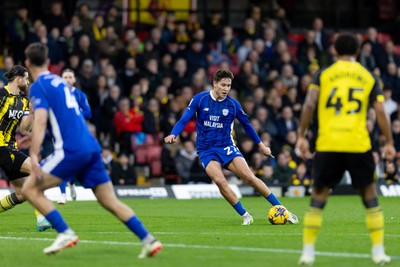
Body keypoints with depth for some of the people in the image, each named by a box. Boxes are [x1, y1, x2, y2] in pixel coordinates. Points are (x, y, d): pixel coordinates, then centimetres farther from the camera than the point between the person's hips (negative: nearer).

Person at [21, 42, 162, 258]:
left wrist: (33, 157, -22)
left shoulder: (38, 86, -1)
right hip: (91, 147, 8)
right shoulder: (60, 81, 23)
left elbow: (40, 121, -16)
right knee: (111, 201, 8)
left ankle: (65, 233, -10)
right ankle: (149, 241, -1)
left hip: (70, 150, -8)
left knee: (30, 189, -1)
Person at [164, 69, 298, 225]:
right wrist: (173, 135, -24)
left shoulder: (233, 105, -2)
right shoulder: (200, 99, -6)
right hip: (206, 151, -1)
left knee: (249, 177, -15)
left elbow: (246, 124, 12)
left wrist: (261, 145, 18)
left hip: (227, 147, 1)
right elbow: (184, 120, -6)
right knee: (220, 180, -26)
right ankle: (245, 216, -15)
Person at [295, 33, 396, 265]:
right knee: (370, 196, 13)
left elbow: (309, 105, -5)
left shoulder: (323, 75, 8)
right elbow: (381, 111, 1)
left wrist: (302, 136, -2)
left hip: (327, 145, 0)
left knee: (318, 197, 9)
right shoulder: (369, 77, 9)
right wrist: (389, 143, 4)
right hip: (359, 145, 0)